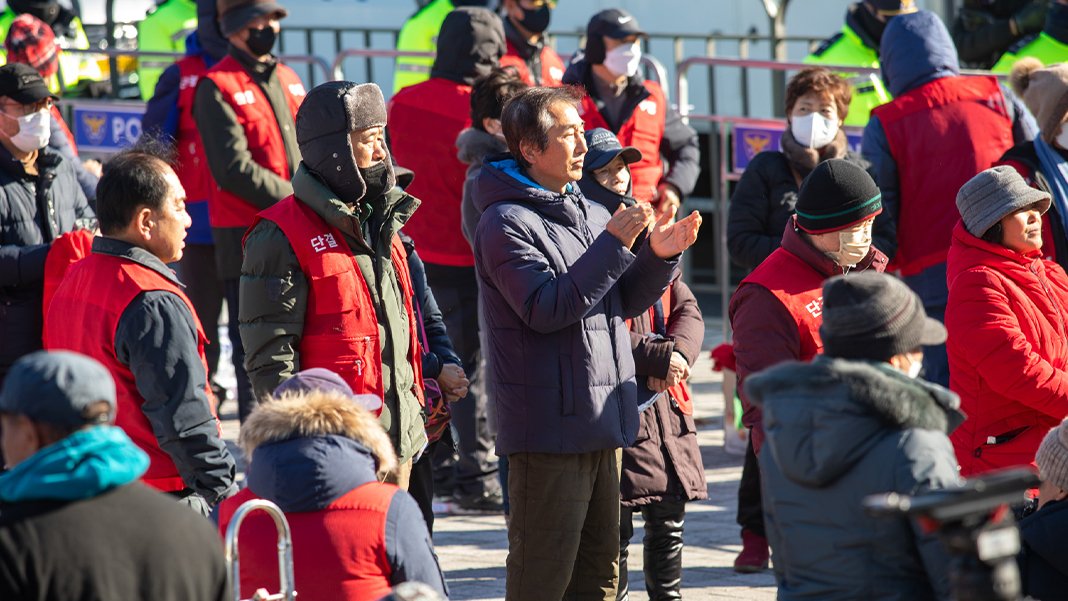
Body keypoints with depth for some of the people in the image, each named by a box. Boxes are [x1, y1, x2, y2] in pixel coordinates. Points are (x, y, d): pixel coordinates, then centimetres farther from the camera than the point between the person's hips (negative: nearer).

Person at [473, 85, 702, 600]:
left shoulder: (589, 214, 14)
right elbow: (546, 309, -22)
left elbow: (625, 301, 17)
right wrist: (614, 244, -24)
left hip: (603, 419, 8)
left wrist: (658, 256, -2)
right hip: (548, 423, -8)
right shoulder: (507, 223, -11)